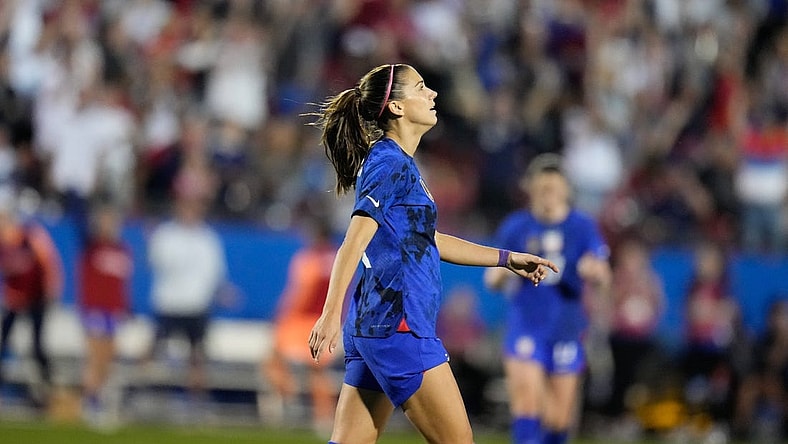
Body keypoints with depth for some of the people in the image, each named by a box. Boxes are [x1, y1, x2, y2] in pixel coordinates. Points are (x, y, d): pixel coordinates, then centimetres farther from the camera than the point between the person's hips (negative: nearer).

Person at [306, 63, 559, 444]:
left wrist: (507, 259, 30)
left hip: (372, 327, 10)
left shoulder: (399, 165, 19)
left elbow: (430, 241, 30)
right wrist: (331, 314, -27)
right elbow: (353, 244, -19)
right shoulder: (389, 164, -11)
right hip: (398, 327, -10)